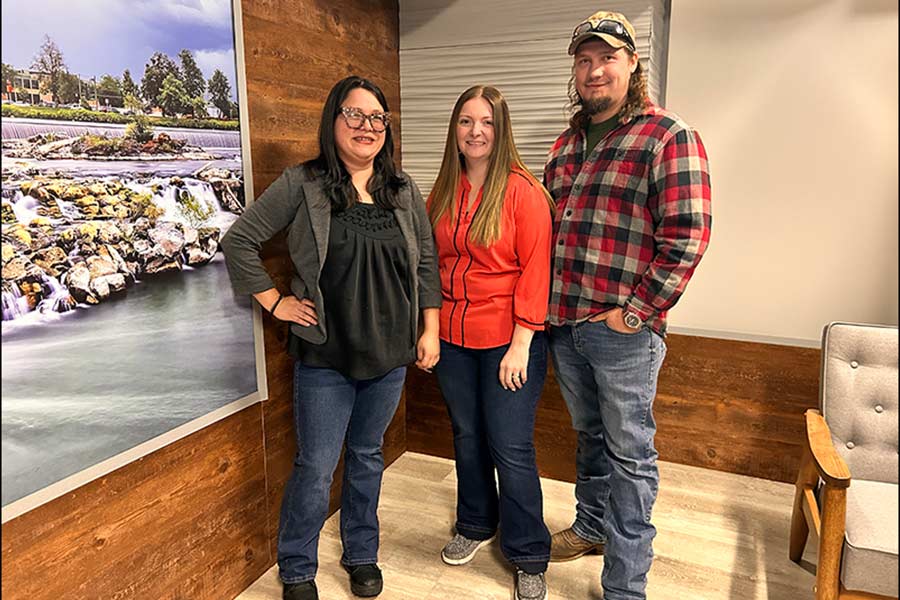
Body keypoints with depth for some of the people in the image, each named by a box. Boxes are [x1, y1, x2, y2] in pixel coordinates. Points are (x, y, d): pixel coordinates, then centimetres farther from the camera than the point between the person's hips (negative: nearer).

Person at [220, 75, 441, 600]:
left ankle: (362, 556, 38)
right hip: (325, 356, -3)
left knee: (368, 457, 18)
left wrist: (430, 330, 3)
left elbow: (427, 261, 7)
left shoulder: (403, 189, 4)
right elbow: (240, 241, -3)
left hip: (390, 354, 4)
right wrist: (275, 301, -6)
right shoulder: (303, 184, -6)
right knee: (316, 469, 5)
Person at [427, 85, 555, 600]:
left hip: (508, 339, -5)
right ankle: (476, 525, 40)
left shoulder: (523, 191, -10)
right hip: (453, 337, 5)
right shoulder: (443, 193, 7)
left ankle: (529, 557, 22)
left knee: (511, 448, 1)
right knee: (467, 436, 18)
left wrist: (521, 343, -16)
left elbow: (535, 270, -13)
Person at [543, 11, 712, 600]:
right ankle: (592, 526, 44)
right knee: (591, 435, 22)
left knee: (629, 452, 5)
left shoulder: (669, 137, -8)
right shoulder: (568, 143, 13)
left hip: (623, 330, -6)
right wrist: (544, 299, 11)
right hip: (563, 324, 6)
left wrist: (636, 312, -16)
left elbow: (687, 237, -16)